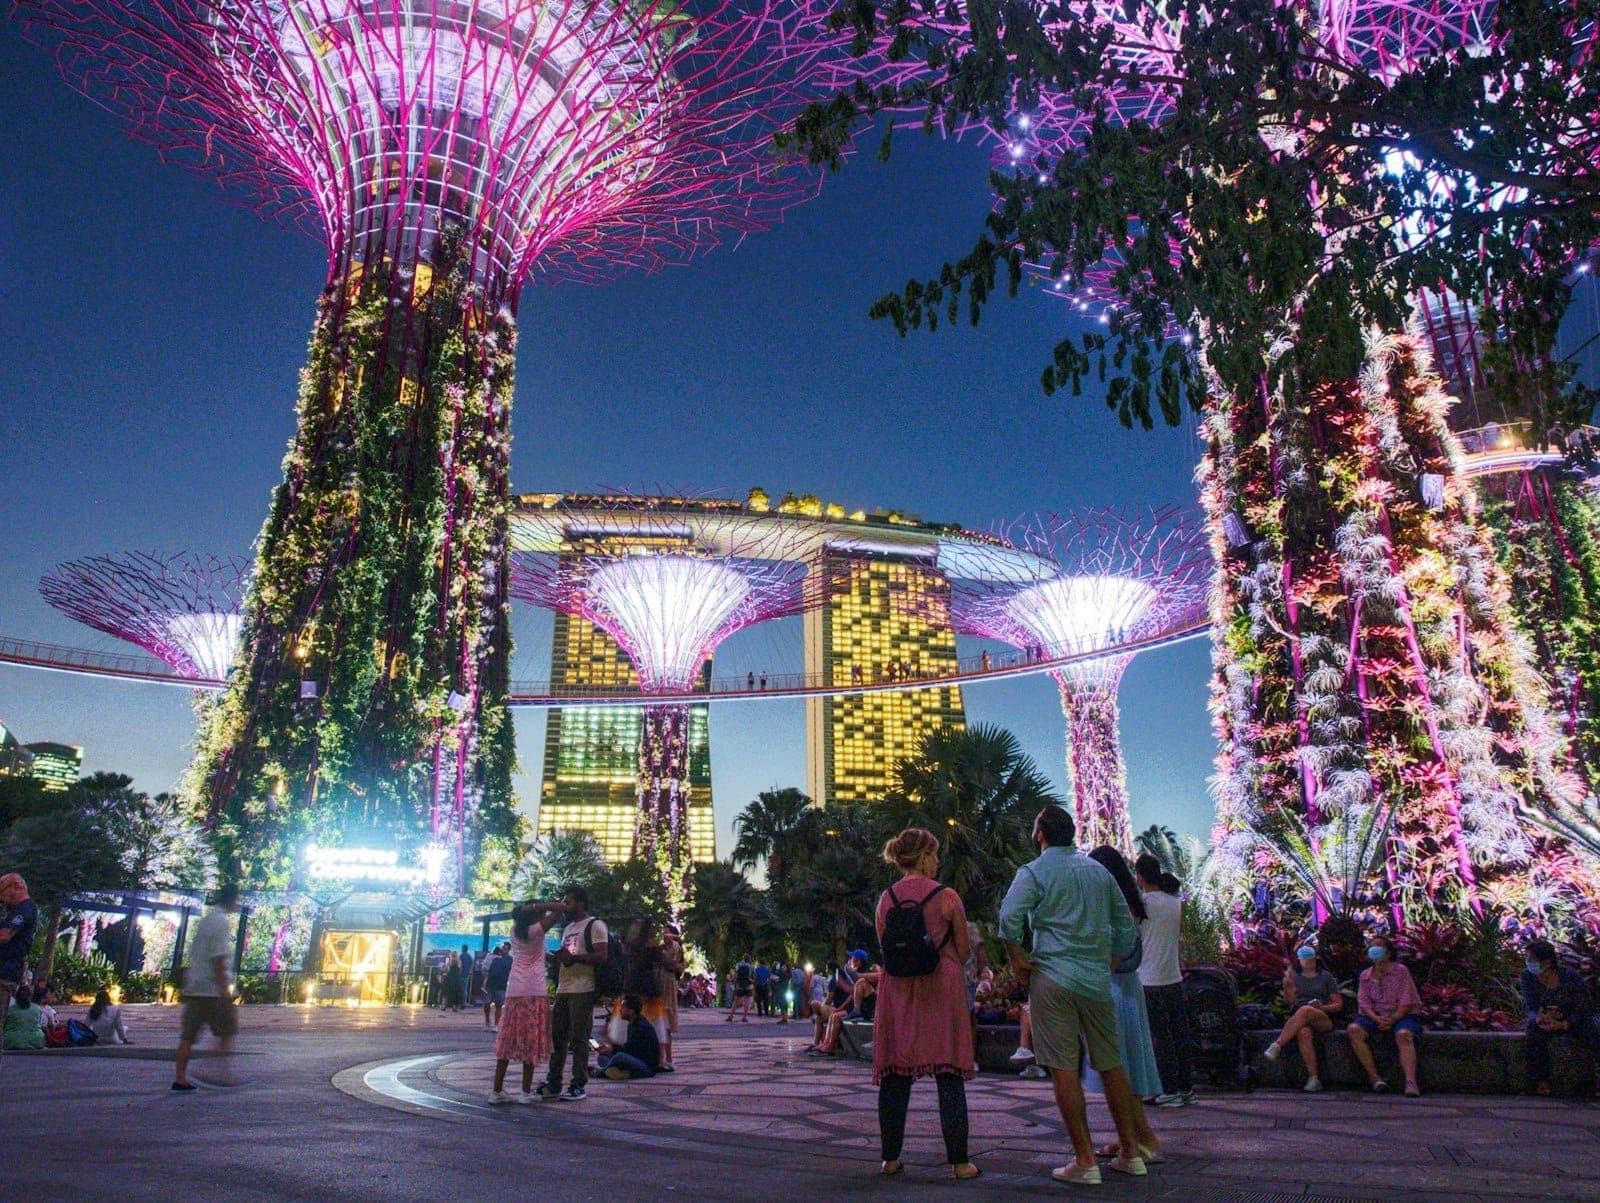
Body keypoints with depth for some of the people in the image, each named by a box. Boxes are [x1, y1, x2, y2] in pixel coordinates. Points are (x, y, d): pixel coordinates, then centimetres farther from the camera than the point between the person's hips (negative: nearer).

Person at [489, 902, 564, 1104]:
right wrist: (537, 906, -6)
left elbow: (519, 914, 34)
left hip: (513, 991, 6)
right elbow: (561, 909, -9)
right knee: (531, 1042, 0)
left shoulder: (515, 930, 12)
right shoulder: (537, 930, -4)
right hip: (534, 991, -6)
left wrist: (526, 909, 17)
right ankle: (526, 1091, 2)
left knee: (507, 1041, 9)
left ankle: (497, 1091, 9)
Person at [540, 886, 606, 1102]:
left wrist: (573, 957, -21)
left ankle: (579, 1086, 0)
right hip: (563, 990, 8)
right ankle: (554, 1083, 17)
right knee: (557, 1037, 10)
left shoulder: (594, 925, -5)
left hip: (582, 991, -8)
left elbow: (602, 956, -15)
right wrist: (558, 958, 9)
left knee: (579, 1039, -5)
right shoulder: (567, 928, 22)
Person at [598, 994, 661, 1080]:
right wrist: (612, 1047, 5)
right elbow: (629, 1046, 16)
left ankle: (601, 1072, -10)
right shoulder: (632, 1024, 11)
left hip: (647, 1068, -11)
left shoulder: (641, 1026, -20)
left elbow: (630, 1049, -18)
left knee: (620, 1056, -36)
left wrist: (612, 1049, -5)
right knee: (603, 1057, 10)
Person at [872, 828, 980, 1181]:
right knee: (949, 1076, 4)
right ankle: (959, 1161, 7)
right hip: (942, 990, -3)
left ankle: (890, 1158, 15)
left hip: (897, 991, 3)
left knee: (895, 1076, 9)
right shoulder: (947, 897, -8)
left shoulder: (886, 899, 2)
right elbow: (964, 951, -1)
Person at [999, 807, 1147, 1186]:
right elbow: (1125, 924, 17)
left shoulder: (1034, 871, -3)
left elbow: (1009, 917, -18)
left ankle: (1085, 1161, 0)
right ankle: (1130, 1152, 22)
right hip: (1098, 979, 5)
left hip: (1052, 978, -5)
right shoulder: (1099, 871, 14)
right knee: (1111, 1064, 14)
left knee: (1064, 1069, -1)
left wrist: (1017, 961, -6)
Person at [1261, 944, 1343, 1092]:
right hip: (1298, 1021, 1)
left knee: (1305, 1010, -38)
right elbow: (1289, 1002, 6)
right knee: (1303, 1033, -37)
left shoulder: (1326, 977, 18)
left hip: (1324, 1020, -1)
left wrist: (1322, 1007, -7)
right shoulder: (1294, 976, 19)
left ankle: (1276, 1046, -44)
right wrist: (1287, 985, -14)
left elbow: (1339, 1005, 13)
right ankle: (1313, 1079, -40)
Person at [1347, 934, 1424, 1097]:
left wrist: (1392, 1019, -19)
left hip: (1400, 1015, -3)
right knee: (1354, 1030, -26)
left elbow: (1406, 1002, -5)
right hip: (1375, 1016, 3)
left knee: (1404, 1035, -38)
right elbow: (1364, 1002, 4)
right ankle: (1374, 1077, -28)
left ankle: (1411, 1082, -49)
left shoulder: (1401, 971, 3)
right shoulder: (1365, 976, 14)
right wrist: (1377, 1019, -17)